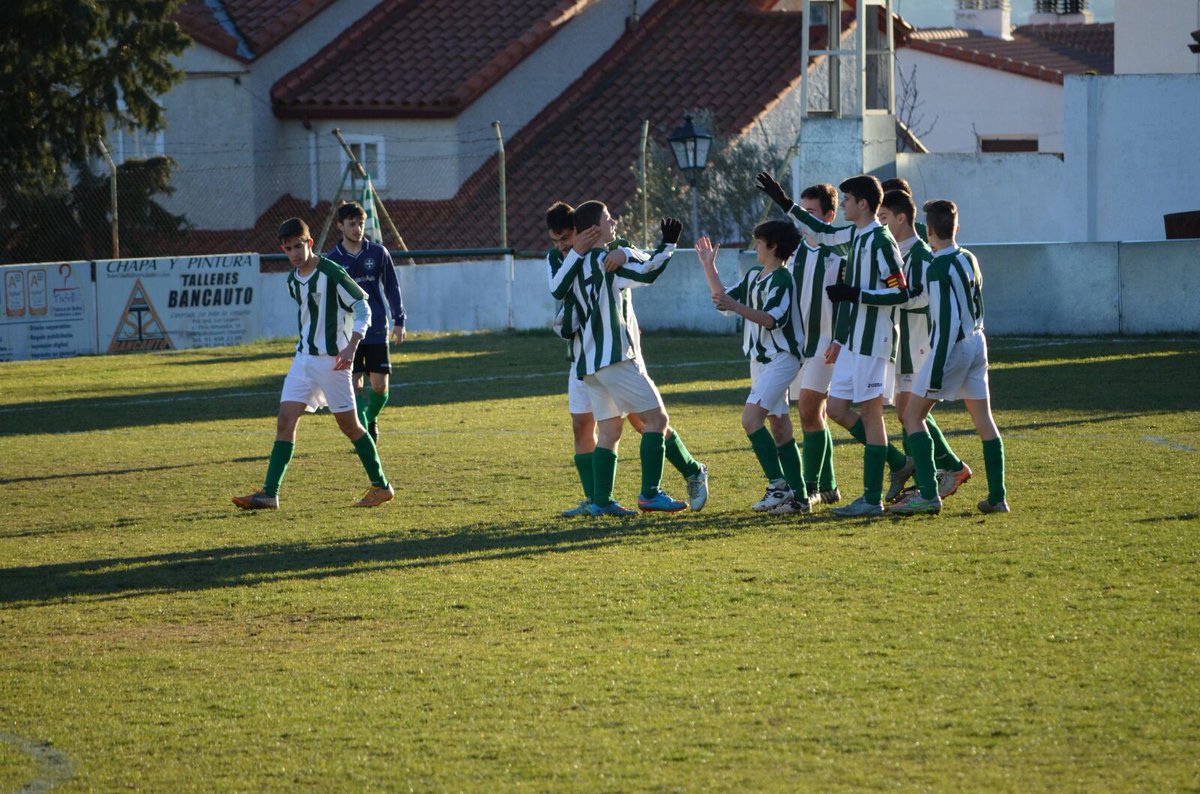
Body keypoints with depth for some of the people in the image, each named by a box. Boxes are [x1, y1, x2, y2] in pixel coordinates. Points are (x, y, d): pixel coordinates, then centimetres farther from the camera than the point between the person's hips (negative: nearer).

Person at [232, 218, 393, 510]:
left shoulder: (331, 273, -14)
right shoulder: (293, 280, 9)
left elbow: (362, 307, -11)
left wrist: (352, 346, -21)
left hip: (332, 359, -7)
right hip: (304, 357, 7)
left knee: (348, 424, 1)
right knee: (285, 420, -4)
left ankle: (381, 486, 15)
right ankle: (269, 494, -7)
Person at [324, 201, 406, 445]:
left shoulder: (378, 253, 3)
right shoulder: (332, 260, 2)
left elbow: (392, 287, 9)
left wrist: (399, 321, 2)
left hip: (377, 332, 1)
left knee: (380, 386, -1)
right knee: (355, 385, -10)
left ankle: (371, 418, 27)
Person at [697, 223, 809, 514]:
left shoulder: (782, 279, -14)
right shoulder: (753, 276, 14)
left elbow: (772, 318, -25)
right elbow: (725, 298, 21)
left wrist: (737, 307, -34)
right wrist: (709, 266, 15)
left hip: (780, 358, -10)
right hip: (760, 359, 10)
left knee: (751, 417, -21)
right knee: (780, 428, 8)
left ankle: (778, 484, -22)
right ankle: (798, 496, 9)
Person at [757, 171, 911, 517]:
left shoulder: (881, 241, -16)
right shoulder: (855, 235, 11)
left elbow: (901, 293, -19)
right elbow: (824, 233, 31)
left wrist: (854, 295, -22)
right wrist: (784, 203, 32)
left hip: (872, 341, -9)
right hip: (852, 342, 9)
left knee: (871, 412, -5)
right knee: (837, 409, 10)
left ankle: (872, 499, -1)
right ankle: (899, 463, 20)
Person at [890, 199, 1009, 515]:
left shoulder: (939, 268, -16)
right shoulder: (969, 260, 8)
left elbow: (945, 322, -20)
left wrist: (937, 371, -20)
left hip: (952, 347, -8)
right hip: (977, 342, 8)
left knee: (913, 415, 0)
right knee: (983, 419, 9)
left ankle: (928, 494, -7)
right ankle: (997, 497, 8)